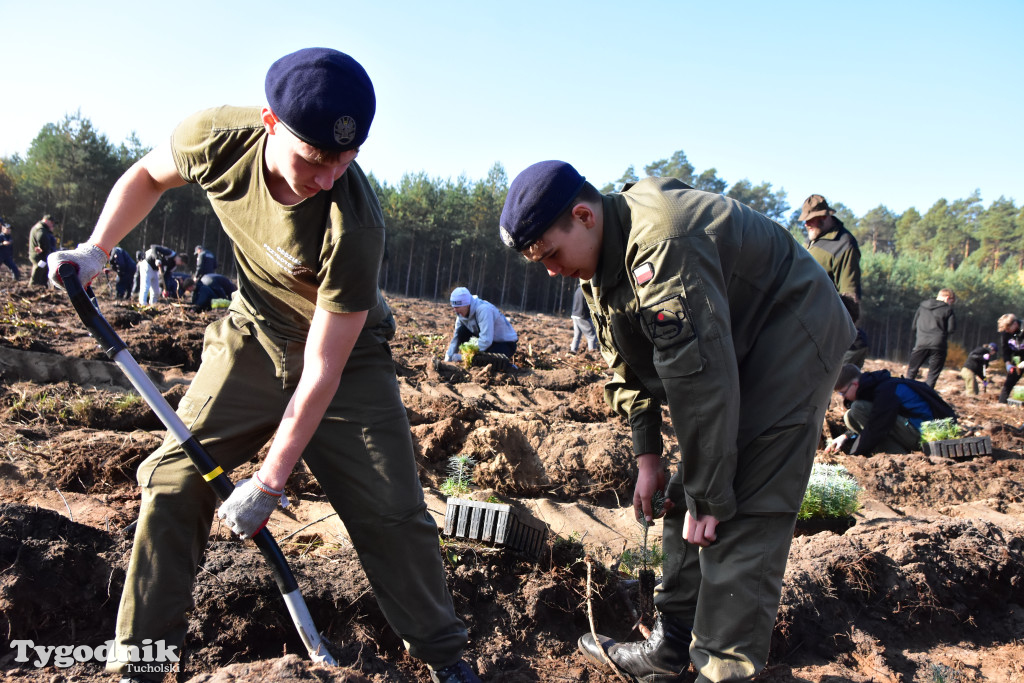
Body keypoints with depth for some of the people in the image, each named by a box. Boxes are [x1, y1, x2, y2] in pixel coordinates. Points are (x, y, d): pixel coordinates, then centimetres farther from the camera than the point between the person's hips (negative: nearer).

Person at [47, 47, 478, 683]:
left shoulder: (355, 223, -34)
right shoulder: (215, 137, -21)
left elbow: (323, 369, -29)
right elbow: (148, 175, 6)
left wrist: (269, 483, -24)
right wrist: (97, 249, -6)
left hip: (348, 352, -3)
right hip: (253, 337, 4)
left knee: (391, 509, -7)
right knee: (173, 479, -3)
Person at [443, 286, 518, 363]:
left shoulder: (483, 309, -31)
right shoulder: (462, 313, -6)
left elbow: (486, 340, -36)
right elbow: (456, 337, 2)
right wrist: (448, 358, -7)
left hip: (506, 344, -7)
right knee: (462, 331, -11)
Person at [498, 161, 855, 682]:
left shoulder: (664, 249, -32)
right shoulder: (603, 256, 0)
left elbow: (701, 382, -31)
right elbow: (627, 362, 8)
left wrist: (708, 499, -24)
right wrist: (647, 456, 3)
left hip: (793, 342, -9)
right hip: (736, 350, 9)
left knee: (743, 516, -15)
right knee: (686, 498, 7)